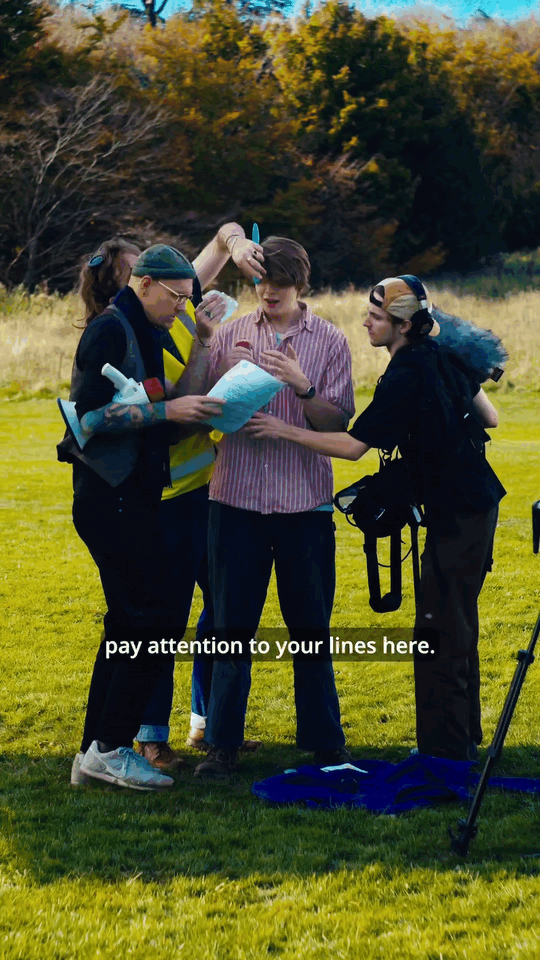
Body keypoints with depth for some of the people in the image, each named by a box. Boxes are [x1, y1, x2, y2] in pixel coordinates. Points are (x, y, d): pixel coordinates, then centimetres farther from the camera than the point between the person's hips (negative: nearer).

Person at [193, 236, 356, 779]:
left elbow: (338, 423, -2)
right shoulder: (230, 336, 6)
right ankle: (223, 745, 11)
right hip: (237, 496, 1)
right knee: (232, 626, 4)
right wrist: (227, 376, -11)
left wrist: (301, 387, -18)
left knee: (311, 628, 6)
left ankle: (324, 745, 16)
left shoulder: (329, 341, 3)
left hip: (303, 501, -1)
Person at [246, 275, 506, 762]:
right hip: (475, 503, 10)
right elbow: (489, 417, 15)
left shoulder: (406, 378, -19)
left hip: (457, 515, -10)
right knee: (456, 630, 18)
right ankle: (464, 740, 28)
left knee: (441, 635, -6)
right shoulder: (441, 357, 6)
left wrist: (286, 430, -15)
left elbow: (353, 445, -19)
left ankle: (444, 754, -3)